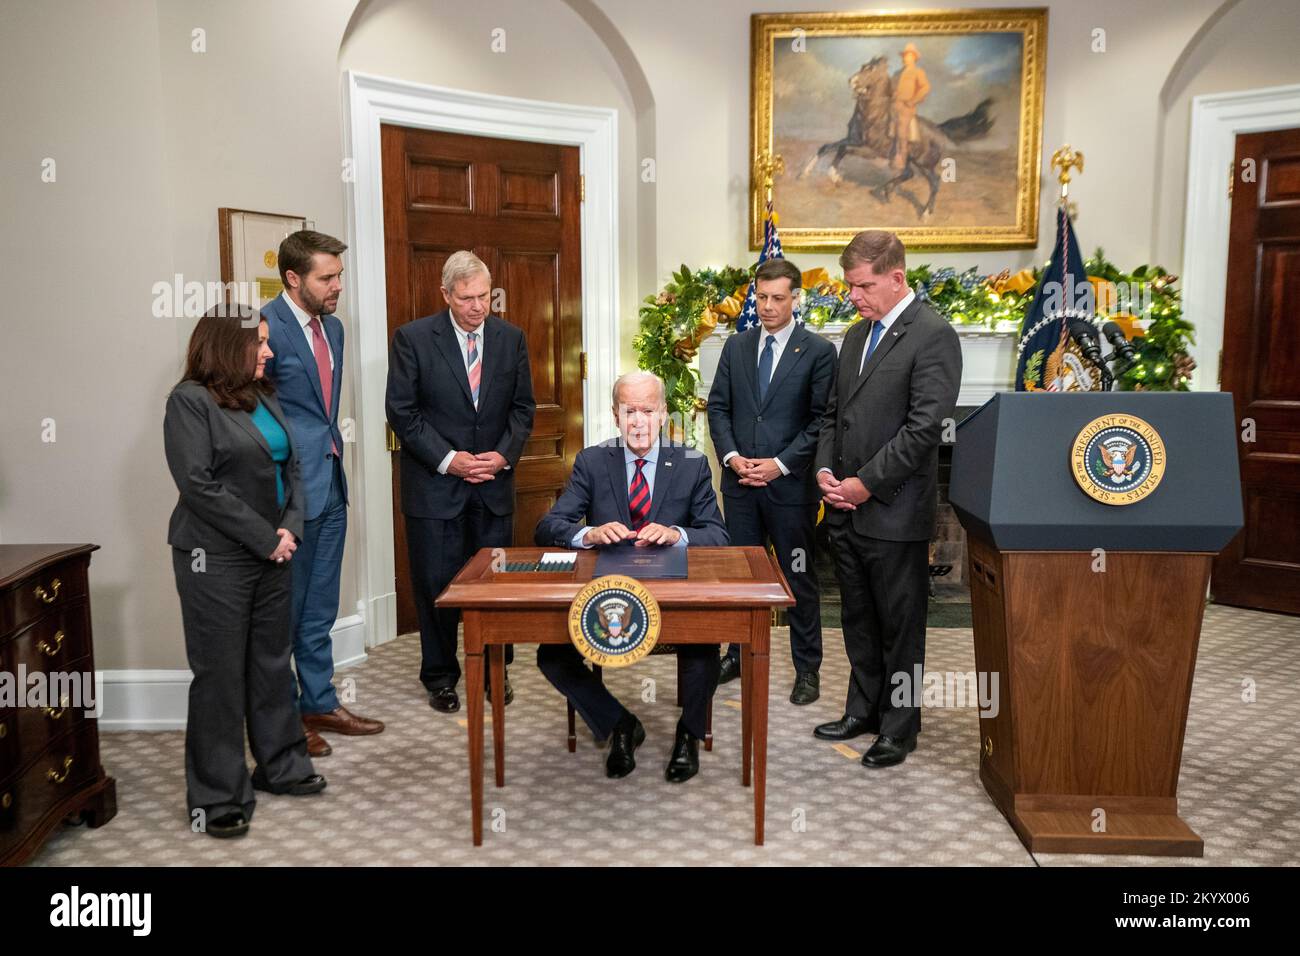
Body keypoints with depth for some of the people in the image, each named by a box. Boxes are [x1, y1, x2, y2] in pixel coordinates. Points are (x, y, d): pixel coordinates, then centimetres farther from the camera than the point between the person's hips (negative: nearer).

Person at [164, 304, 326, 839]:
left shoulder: (264, 398, 12)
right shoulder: (190, 402, -9)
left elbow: (290, 467, 12)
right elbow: (198, 485, -16)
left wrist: (290, 528, -5)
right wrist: (266, 538, -16)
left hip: (272, 555, 7)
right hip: (216, 560, -7)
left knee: (273, 662, 14)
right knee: (221, 674, 1)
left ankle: (281, 766, 29)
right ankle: (218, 797, 13)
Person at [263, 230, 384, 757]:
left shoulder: (331, 326, 12)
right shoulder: (265, 327, -15)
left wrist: (331, 453, 16)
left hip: (330, 485, 8)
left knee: (320, 609, 16)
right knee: (285, 610, 5)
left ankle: (320, 703, 29)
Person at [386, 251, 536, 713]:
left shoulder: (511, 338, 5)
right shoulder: (412, 338, -5)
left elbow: (523, 407, 9)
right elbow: (402, 411, -6)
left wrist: (504, 454, -7)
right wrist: (446, 459, -14)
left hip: (495, 482, 3)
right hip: (434, 484, -2)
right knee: (436, 584, 6)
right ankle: (440, 677, 22)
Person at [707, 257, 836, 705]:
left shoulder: (818, 351, -4)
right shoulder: (736, 346, 9)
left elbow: (821, 419, -8)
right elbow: (718, 407, 8)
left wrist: (780, 464, -15)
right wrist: (731, 456, -7)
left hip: (790, 483, -4)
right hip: (740, 481, 4)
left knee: (800, 578, 6)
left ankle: (807, 668, 18)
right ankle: (740, 654, 29)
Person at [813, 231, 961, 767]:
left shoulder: (933, 336, -12)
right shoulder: (857, 335, 14)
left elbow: (925, 426, -19)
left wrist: (866, 484, -17)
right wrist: (826, 470, 1)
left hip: (893, 512, -7)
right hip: (846, 509, 8)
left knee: (900, 627, 7)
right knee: (859, 621, 18)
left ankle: (899, 728, 21)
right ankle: (863, 710, 33)